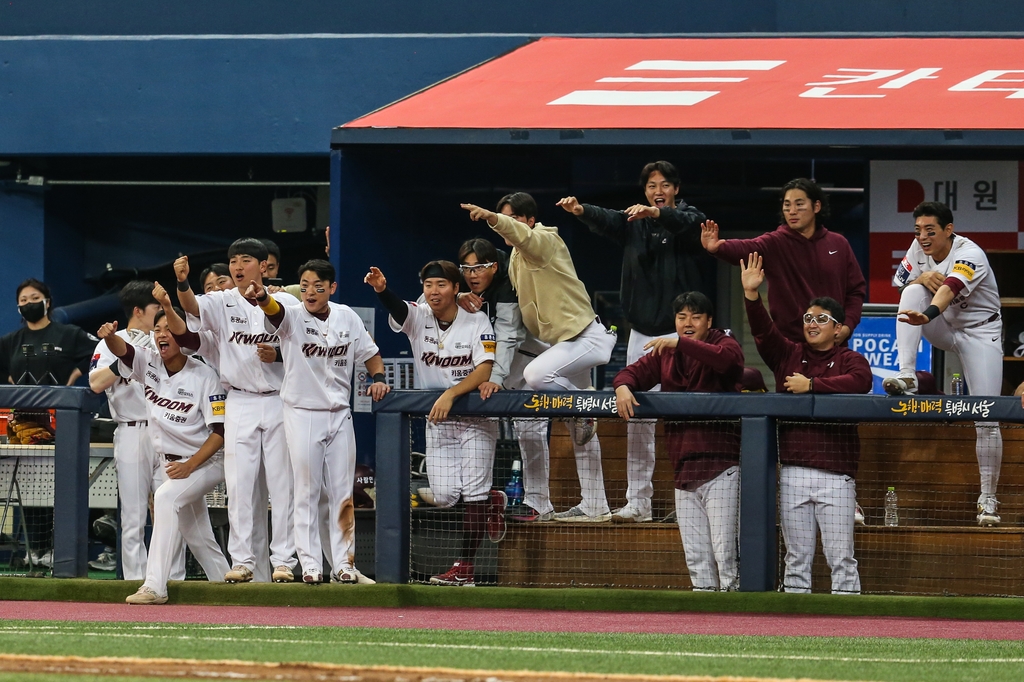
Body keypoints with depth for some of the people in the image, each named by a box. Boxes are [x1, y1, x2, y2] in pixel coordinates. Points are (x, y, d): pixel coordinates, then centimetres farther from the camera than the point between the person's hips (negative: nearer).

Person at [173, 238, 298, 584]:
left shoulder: (286, 303, 3)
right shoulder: (222, 303, 0)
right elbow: (193, 307, -21)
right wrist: (182, 283, -39)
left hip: (279, 400, 0)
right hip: (240, 403, 0)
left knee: (282, 484, 1)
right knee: (240, 485, -1)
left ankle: (284, 561, 5)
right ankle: (242, 561, 4)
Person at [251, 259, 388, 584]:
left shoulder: (347, 317, 3)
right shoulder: (293, 317, -10)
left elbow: (369, 352, 15)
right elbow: (275, 311, -33)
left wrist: (378, 378, -4)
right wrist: (261, 297, -57)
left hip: (339, 414, 4)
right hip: (302, 413, -4)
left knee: (343, 492, 7)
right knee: (306, 492, 0)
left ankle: (344, 562, 14)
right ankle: (310, 563, 4)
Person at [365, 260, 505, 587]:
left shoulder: (477, 322, -9)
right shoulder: (418, 318, -3)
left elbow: (485, 370, -19)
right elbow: (396, 307, -26)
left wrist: (450, 394, -32)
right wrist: (381, 289, -49)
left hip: (475, 417, -3)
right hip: (437, 421, 3)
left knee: (473, 492, -7)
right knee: (444, 496, -2)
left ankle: (465, 568, -2)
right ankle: (490, 502, 30)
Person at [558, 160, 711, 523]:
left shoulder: (690, 219, 0)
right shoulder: (633, 223, 10)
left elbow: (687, 222, -25)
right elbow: (606, 220, -10)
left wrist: (655, 213, -47)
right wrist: (581, 210, -34)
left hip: (682, 333, -4)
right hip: (642, 333, 4)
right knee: (638, 421, 3)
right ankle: (638, 501, 7)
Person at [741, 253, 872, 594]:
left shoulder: (850, 360, 5)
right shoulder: (789, 355, 15)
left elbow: (860, 381, -16)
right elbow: (763, 331, 1)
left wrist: (812, 385, -13)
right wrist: (751, 294, -14)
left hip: (835, 476, -3)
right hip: (793, 473, 3)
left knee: (840, 558, -4)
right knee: (797, 558, 6)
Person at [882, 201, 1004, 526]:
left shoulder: (969, 255, -26)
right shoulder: (918, 250, -6)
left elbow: (949, 289, -44)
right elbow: (899, 284, 1)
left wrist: (927, 315, -63)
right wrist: (921, 279, -21)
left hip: (979, 332, -5)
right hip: (944, 330, 5)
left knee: (987, 421, -12)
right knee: (915, 287, -24)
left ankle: (988, 499, 3)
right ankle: (906, 377, -28)